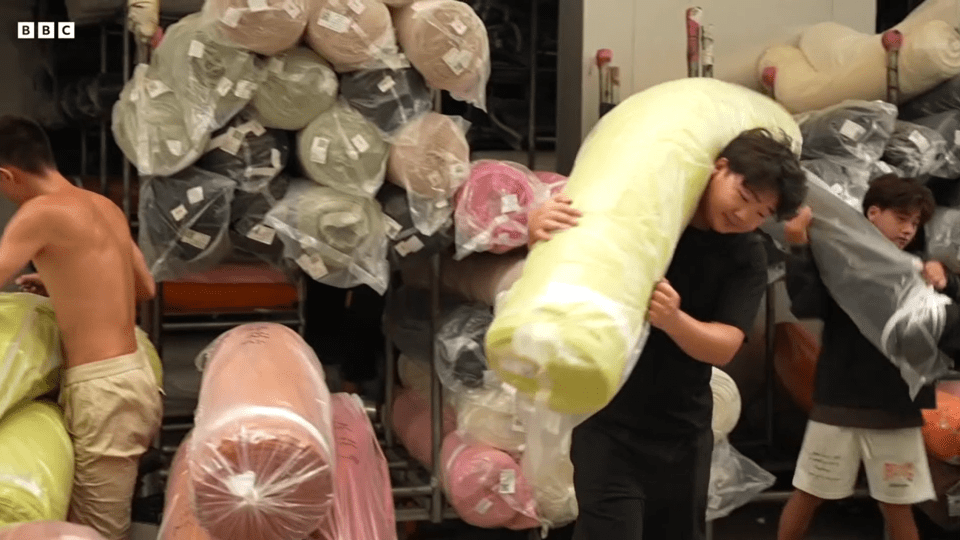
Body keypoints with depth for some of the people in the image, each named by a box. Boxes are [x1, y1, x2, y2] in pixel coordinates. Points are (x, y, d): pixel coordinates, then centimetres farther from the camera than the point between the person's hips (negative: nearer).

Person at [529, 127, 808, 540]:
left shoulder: (748, 258, -3)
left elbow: (723, 347, -13)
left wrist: (672, 320, -34)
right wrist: (540, 225, -29)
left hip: (684, 430, 4)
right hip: (610, 423, -3)